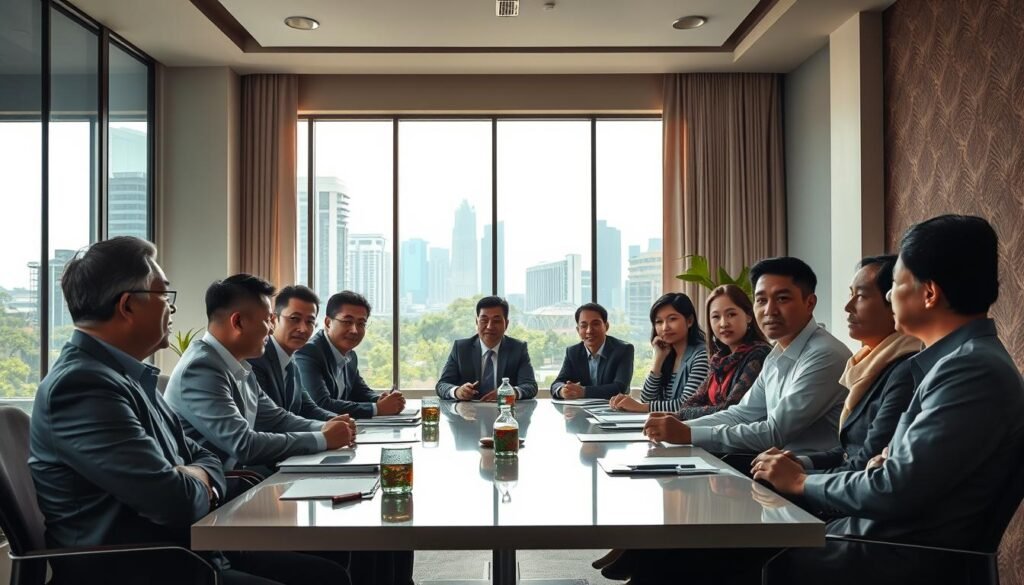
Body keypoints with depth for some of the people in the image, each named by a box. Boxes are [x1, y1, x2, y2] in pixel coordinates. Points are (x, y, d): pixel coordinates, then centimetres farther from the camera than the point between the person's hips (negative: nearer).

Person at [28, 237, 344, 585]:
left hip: (188, 553, 9)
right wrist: (197, 486, -4)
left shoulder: (129, 377, 12)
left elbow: (205, 459, 16)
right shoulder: (81, 384, -19)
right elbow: (177, 501, -27)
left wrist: (199, 477, -7)